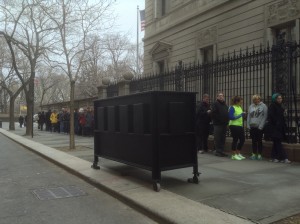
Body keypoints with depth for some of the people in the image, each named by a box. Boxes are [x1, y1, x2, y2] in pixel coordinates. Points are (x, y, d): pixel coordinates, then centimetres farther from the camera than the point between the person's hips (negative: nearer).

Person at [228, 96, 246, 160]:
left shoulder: (240, 107, 13)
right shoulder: (232, 108, -11)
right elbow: (231, 117, -19)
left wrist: (243, 114, 2)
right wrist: (240, 115, -18)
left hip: (240, 126, 8)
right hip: (234, 126, -8)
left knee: (242, 139, 11)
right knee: (235, 140, -1)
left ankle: (238, 153, 26)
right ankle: (234, 155, 12)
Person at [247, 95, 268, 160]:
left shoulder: (263, 106, -2)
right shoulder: (251, 106, 10)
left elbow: (265, 117, -6)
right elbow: (248, 116, 11)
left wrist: (261, 126, -12)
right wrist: (248, 125, 2)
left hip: (259, 127, -4)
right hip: (252, 126, 4)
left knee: (259, 141, 2)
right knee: (253, 141, 9)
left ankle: (259, 155, 10)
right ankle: (254, 154, 17)